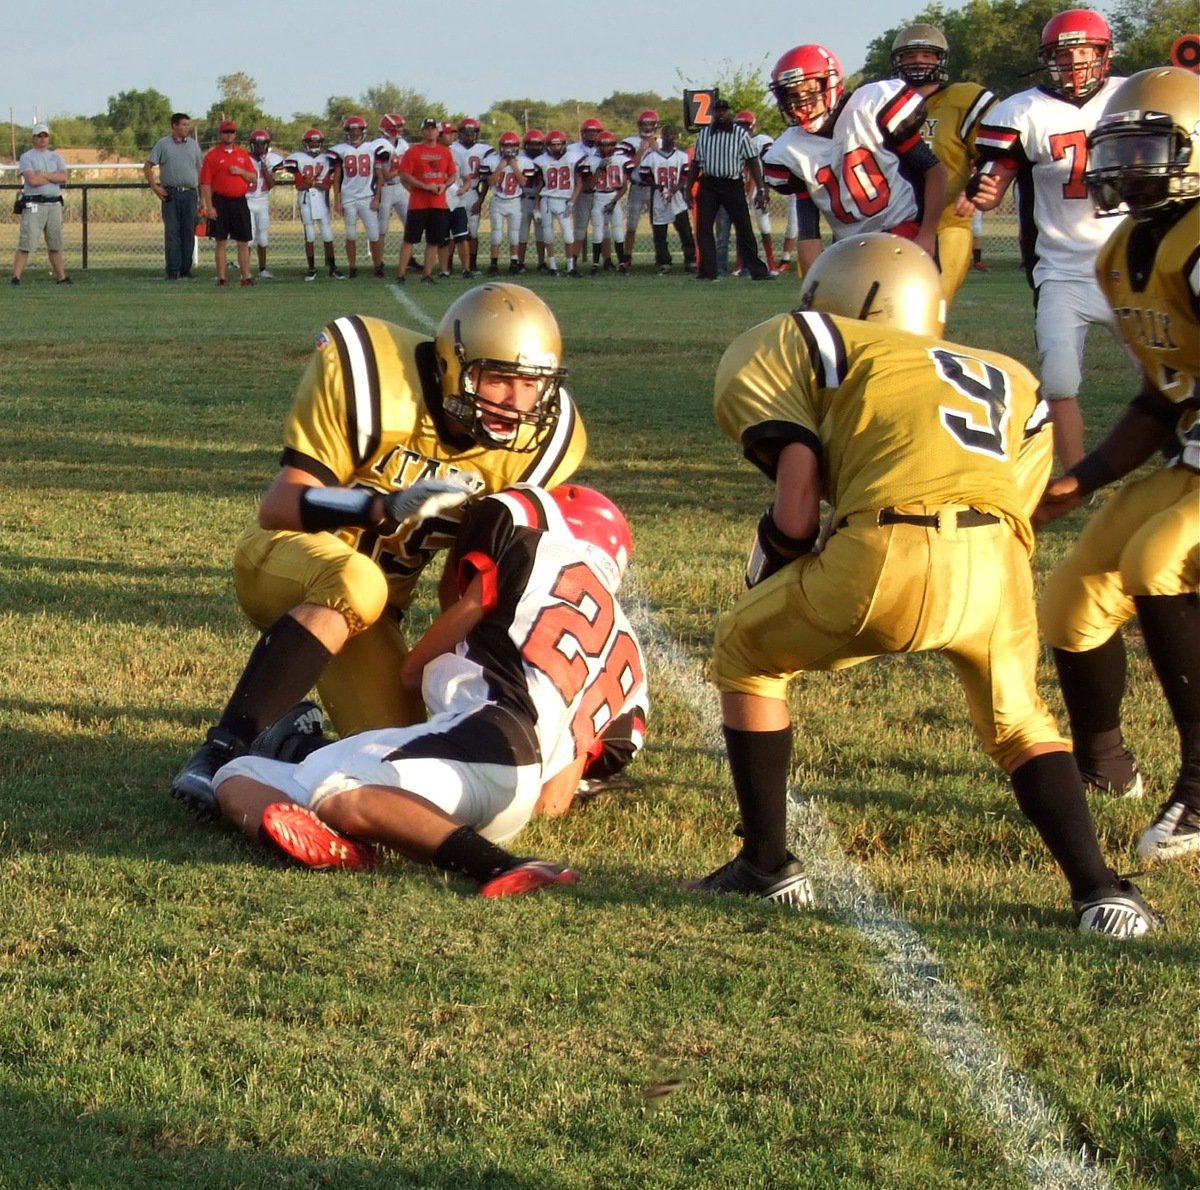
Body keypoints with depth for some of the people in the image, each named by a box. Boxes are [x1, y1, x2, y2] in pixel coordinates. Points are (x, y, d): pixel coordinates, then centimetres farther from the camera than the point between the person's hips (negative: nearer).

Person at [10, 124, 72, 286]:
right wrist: (54, 177, -4)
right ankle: (15, 277, -13)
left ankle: (61, 277, 15)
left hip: (54, 204, 5)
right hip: (34, 204, -5)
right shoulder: (26, 157, 0)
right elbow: (32, 180, -14)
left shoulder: (56, 157, 14)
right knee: (26, 244, -11)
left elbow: (63, 177, -2)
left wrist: (43, 174, -11)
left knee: (55, 244, 10)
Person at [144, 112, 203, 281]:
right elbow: (148, 167, 5)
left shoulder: (193, 144, 13)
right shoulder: (163, 144, 4)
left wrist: (202, 196, 9)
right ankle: (173, 270, -3)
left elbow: (200, 170, 15)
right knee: (171, 232, -4)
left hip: (190, 193, 3)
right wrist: (155, 187, -4)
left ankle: (186, 268, 10)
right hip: (171, 194, -3)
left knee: (189, 232, 3)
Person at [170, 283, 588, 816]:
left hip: (373, 607, 5)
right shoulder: (374, 380, -25)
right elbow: (277, 506, -26)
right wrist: (384, 508, -41)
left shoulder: (538, 439, -10)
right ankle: (221, 751, -33)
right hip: (286, 561, -5)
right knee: (355, 584, -38)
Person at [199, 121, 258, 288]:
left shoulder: (243, 154, 12)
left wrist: (241, 171, -9)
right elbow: (205, 183, -4)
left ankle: (246, 276, 6)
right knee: (221, 241, 0)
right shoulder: (212, 155, 0)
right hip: (220, 201, -3)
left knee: (243, 242, 3)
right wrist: (209, 206, -11)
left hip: (240, 201, 3)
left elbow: (253, 177, 11)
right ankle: (221, 277, 4)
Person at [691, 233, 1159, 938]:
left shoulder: (807, 347, 21)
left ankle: (768, 866, 27)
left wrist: (763, 587, 30)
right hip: (1002, 563, 4)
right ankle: (1100, 889, 16)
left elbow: (795, 514, 9)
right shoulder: (1011, 383, 36)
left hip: (894, 552, -4)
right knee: (1017, 721, 31)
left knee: (748, 656, 24)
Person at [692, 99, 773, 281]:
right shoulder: (703, 134, 8)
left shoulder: (741, 134, 0)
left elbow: (753, 161, -1)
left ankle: (757, 270, 4)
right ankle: (707, 271, 7)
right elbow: (696, 162, 14)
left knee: (744, 229, -1)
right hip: (708, 185, 2)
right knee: (703, 228, 0)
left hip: (733, 185, -2)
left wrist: (761, 189, -7)